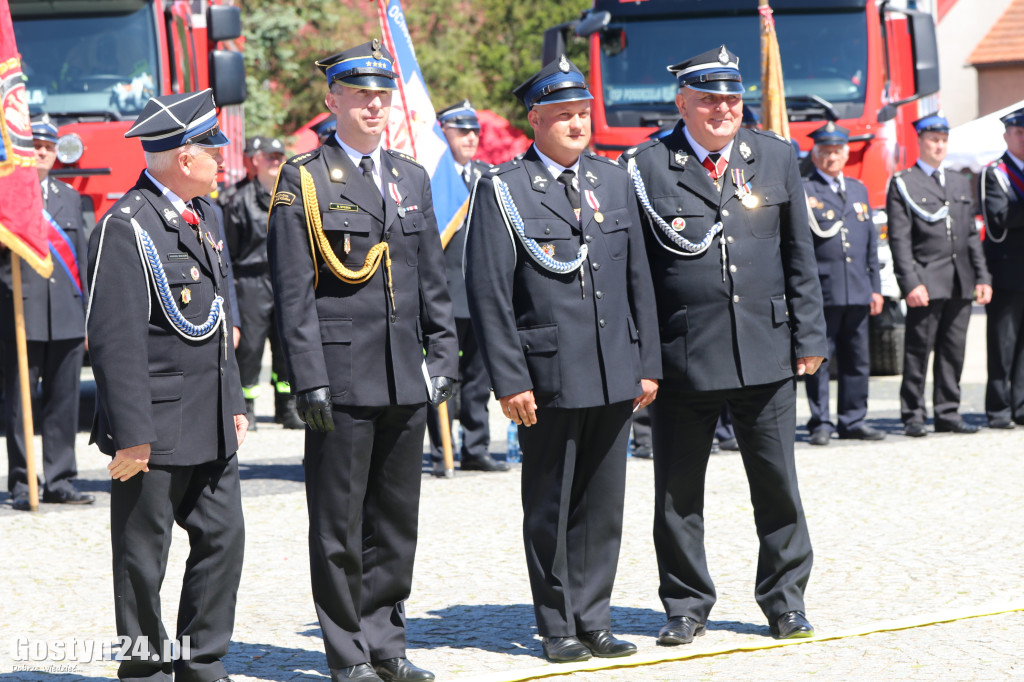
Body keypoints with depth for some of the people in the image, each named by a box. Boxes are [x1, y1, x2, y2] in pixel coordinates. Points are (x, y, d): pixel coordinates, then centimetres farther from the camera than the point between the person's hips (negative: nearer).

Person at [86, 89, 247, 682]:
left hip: (212, 425, 9)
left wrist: (234, 403, 19)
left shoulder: (200, 214, 13)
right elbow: (115, 340, -19)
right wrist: (130, 433, -22)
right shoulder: (126, 228, -16)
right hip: (157, 428, -9)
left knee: (224, 538, 11)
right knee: (144, 556, 2)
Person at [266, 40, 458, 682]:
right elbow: (293, 292, -8)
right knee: (339, 525, 1)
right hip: (343, 378, -5)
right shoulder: (304, 180, -3)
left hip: (407, 380, 6)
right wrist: (310, 380, -13)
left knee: (397, 519, 11)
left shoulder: (412, 178, 14)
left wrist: (444, 353, 7)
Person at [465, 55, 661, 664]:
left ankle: (594, 620, 17)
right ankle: (559, 627, 13)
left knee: (604, 503, 8)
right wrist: (509, 380, -11)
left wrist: (648, 362, 9)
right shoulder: (502, 191, -3)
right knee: (551, 508, 3)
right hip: (549, 378, -4)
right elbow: (488, 293, -6)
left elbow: (639, 278, 14)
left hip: (615, 377, 4)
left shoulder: (613, 181, 12)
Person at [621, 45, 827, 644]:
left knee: (777, 482, 7)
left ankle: (785, 601, 20)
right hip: (683, 354, -2)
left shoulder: (776, 158, 8)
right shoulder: (646, 167, -1)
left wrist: (808, 338, 6)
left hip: (766, 350, 2)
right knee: (678, 490, 5)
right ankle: (687, 606, 18)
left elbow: (800, 256, 11)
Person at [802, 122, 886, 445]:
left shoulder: (858, 189, 19)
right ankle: (820, 423, 3)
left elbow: (871, 242, 20)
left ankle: (853, 421, 15)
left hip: (857, 293, 6)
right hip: (821, 291, -6)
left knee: (857, 360, 8)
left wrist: (875, 286, 15)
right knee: (819, 360, -3)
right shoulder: (802, 191, 0)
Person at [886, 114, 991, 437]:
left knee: (954, 349, 6)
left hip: (961, 283, 5)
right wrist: (910, 283, -15)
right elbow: (899, 240, -6)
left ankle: (948, 413, 12)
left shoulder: (960, 182, 19)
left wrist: (982, 276, 9)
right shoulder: (902, 184, 0)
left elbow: (971, 234, 18)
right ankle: (913, 416, 1)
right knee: (918, 349, -4)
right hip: (927, 282, -5)